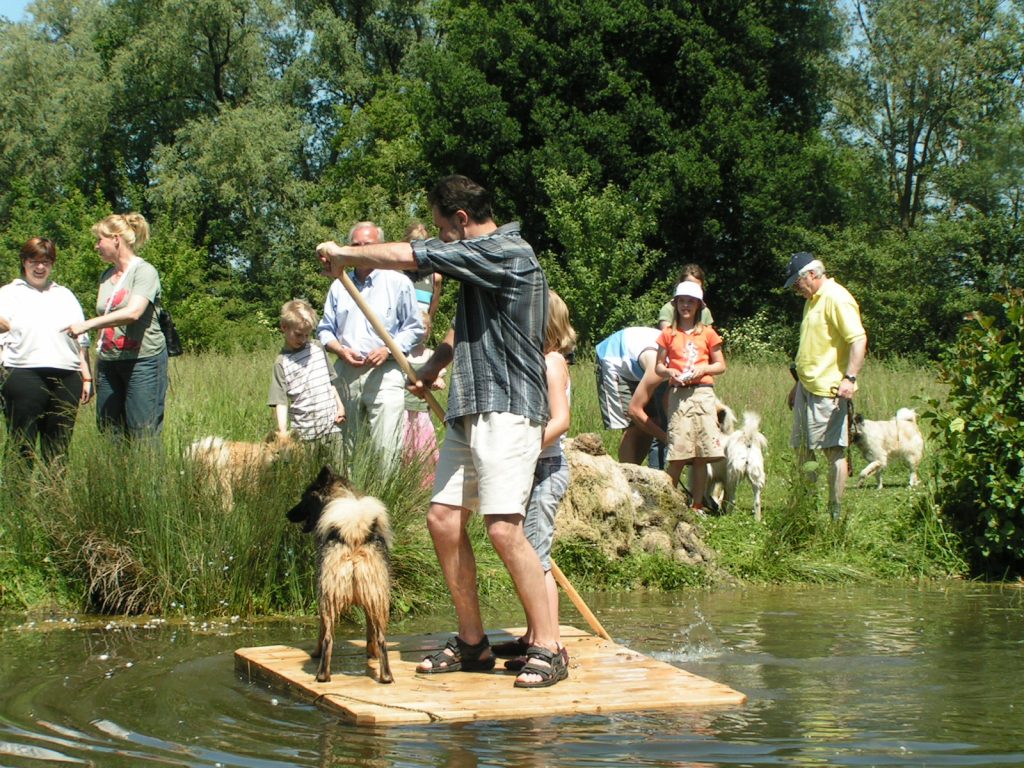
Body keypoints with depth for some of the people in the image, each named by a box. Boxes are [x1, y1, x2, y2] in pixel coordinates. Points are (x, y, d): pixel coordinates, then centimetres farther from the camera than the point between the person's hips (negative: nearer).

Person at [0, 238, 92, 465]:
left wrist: (87, 377, 15)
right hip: (24, 376, -4)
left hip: (66, 378, 4)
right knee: (23, 446, -7)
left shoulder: (65, 295, 23)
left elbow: (82, 340, 22)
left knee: (59, 447, 4)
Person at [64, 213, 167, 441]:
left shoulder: (144, 271, -6)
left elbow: (133, 313, -22)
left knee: (143, 434, -9)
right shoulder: (106, 276, 17)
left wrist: (87, 325, -23)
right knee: (107, 430, 4)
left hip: (143, 360, -7)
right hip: (109, 362, 7)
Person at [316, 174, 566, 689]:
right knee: (443, 518, 5)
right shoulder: (482, 260, 19)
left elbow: (406, 257, -14)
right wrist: (432, 369, 20)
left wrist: (343, 254, -1)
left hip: (507, 410, -10)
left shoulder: (508, 253, -12)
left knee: (504, 528, -16)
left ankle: (547, 649, -10)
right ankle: (472, 642, 13)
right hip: (470, 410, 10)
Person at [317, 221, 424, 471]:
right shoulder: (339, 286, 15)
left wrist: (388, 349, -11)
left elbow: (414, 329, 5)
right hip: (346, 372, 4)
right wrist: (341, 350, -2)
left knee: (387, 450, -12)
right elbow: (325, 329, 19)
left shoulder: (398, 283, 4)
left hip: (385, 371, -4)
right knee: (343, 450, 6)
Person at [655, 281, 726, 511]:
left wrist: (702, 369, -7)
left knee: (701, 456, -2)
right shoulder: (669, 334, 10)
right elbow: (659, 366, 12)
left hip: (702, 393, 0)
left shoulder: (707, 333, 9)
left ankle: (697, 505, 4)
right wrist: (670, 372, -8)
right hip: (678, 394, 0)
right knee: (677, 455, -7)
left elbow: (720, 365, 10)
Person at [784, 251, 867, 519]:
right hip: (807, 387, 10)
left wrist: (850, 378, -27)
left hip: (829, 389, -10)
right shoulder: (812, 300, 19)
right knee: (803, 449, 12)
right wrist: (799, 383, 27)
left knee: (834, 451, -5)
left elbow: (858, 339, -20)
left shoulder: (836, 299, -12)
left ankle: (836, 513, -2)